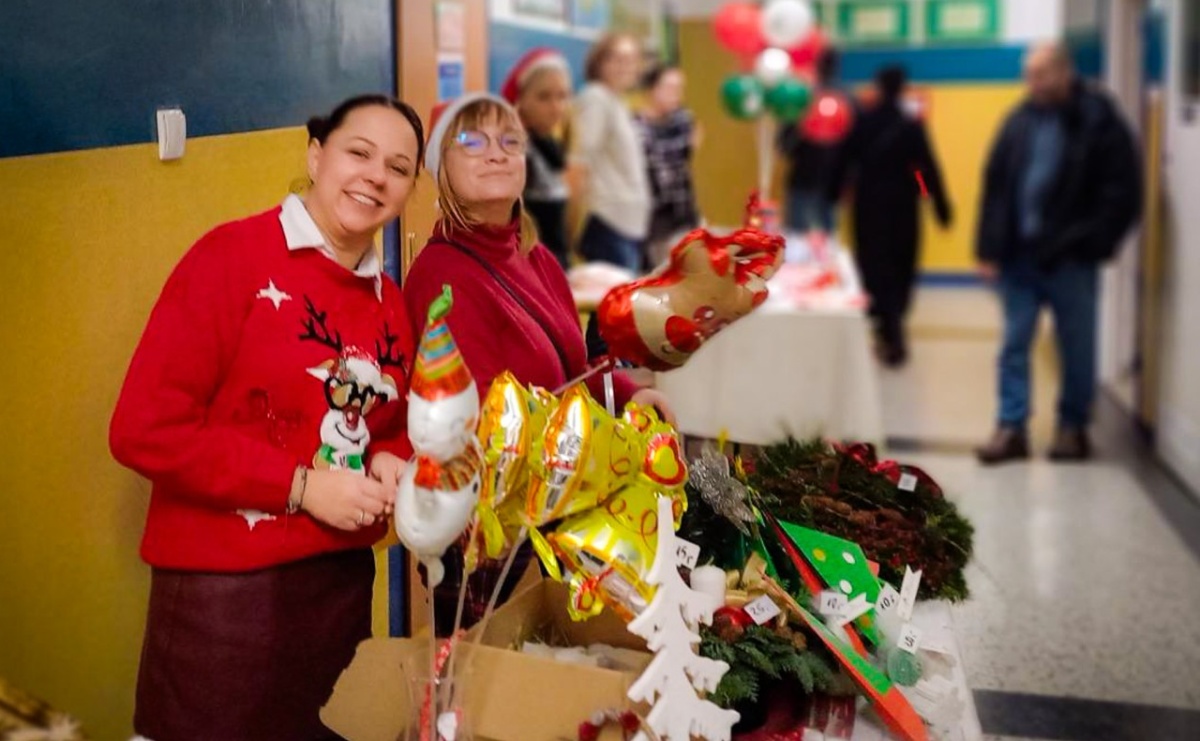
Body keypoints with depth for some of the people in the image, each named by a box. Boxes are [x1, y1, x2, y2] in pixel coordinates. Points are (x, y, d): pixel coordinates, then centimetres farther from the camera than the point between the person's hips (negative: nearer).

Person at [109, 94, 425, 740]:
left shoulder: (389, 300, 10)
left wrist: (390, 463, -1)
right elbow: (145, 428, -15)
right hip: (226, 590, -6)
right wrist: (299, 486, -17)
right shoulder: (231, 256, -10)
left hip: (345, 584, 7)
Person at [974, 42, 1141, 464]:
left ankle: (1074, 428, 22)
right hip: (1019, 256, 4)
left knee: (1077, 349, 9)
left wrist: (1091, 243, -14)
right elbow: (995, 186, 4)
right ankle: (1011, 428, 12)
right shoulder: (1021, 120, 4)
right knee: (1014, 345, 6)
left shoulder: (1100, 122, -8)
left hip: (1070, 260, -3)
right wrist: (990, 249, -1)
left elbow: (1122, 193, -8)